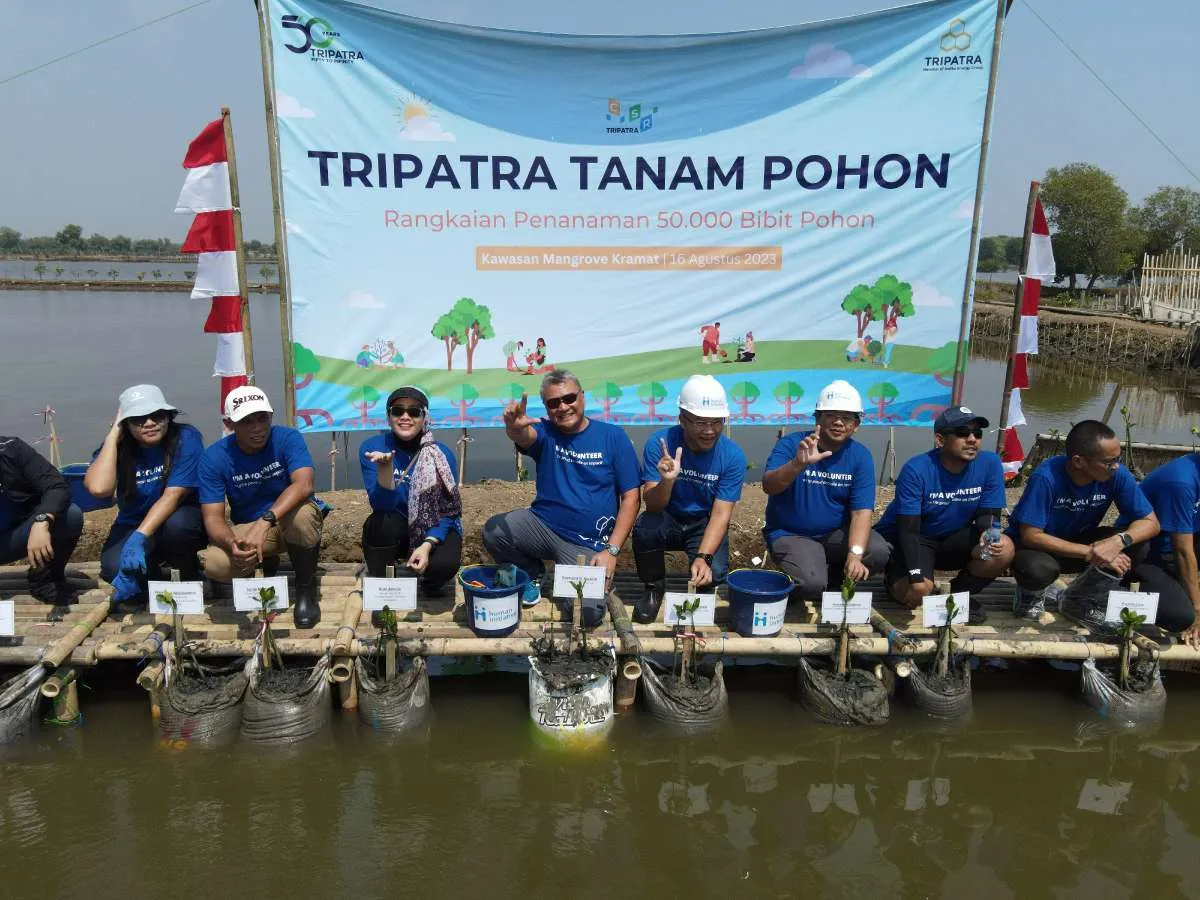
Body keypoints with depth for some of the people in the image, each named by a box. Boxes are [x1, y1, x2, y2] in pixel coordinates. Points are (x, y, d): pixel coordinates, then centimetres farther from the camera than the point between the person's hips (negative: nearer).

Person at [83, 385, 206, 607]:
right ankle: (154, 578, 9)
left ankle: (191, 576, -6)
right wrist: (113, 435, -20)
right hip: (133, 524, 2)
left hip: (182, 518, -2)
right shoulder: (117, 447, -7)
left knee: (177, 524, -37)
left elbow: (173, 496, -23)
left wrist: (139, 537, -35)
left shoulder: (186, 438, -16)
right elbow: (98, 488, -28)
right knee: (114, 568, -28)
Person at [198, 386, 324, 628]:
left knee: (302, 514, -38)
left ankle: (306, 589, -12)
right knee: (214, 564, -28)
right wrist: (232, 543, -38)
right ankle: (266, 563, 9)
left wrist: (264, 522, -46)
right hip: (247, 529, 2)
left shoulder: (287, 438, -16)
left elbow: (303, 484, -32)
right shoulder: (214, 458, -11)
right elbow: (213, 517, -15)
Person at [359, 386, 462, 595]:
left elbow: (447, 512, -13)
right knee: (381, 523, -33)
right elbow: (382, 505, -22)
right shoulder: (373, 446, -13)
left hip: (435, 531, 0)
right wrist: (385, 466, -39)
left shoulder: (441, 454, -13)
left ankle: (430, 587, 8)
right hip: (396, 530, 1)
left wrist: (427, 545, -29)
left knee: (444, 563, -31)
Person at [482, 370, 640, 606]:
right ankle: (530, 574, 7)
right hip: (542, 524, 2)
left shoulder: (613, 437, -3)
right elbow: (524, 437, -25)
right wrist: (515, 427, -51)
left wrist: (611, 550, -12)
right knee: (493, 531, -24)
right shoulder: (544, 432, 0)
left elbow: (630, 497, -4)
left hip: (587, 544, -2)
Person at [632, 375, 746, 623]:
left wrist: (703, 557, -33)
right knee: (645, 526, -33)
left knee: (713, 573, -28)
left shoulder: (733, 456, -17)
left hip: (705, 526, 0)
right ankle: (653, 588, -3)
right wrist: (667, 481, -44)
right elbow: (653, 506, -22)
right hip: (668, 520, 0)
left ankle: (700, 593, 12)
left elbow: (721, 514, -19)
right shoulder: (660, 443, -19)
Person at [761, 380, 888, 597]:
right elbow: (768, 486, -29)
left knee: (879, 552, -21)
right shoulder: (791, 444, -13)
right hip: (790, 534, -4)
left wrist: (855, 555, -30)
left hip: (837, 533, 4)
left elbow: (862, 511, -14)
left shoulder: (860, 456, -5)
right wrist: (798, 464, -49)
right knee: (811, 584, -29)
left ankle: (831, 581, 5)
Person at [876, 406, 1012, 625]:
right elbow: (908, 529, -24)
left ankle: (960, 594, 4)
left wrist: (989, 535, -33)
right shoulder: (916, 470, -24)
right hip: (911, 538, -4)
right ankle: (896, 581, 9)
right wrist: (916, 578, -36)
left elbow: (988, 516, -8)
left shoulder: (990, 464, -13)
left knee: (1003, 549, -23)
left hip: (953, 539, 5)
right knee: (917, 592, -30)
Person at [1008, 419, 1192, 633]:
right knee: (1038, 568, -38)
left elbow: (1150, 522, -11)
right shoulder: (1046, 478, -31)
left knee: (1138, 547, -21)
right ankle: (1031, 593, 0)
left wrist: (1119, 541, -33)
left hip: (1079, 539, 5)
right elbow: (1030, 535, -30)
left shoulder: (1117, 475, -18)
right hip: (1040, 546, -4)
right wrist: (1090, 552, -34)